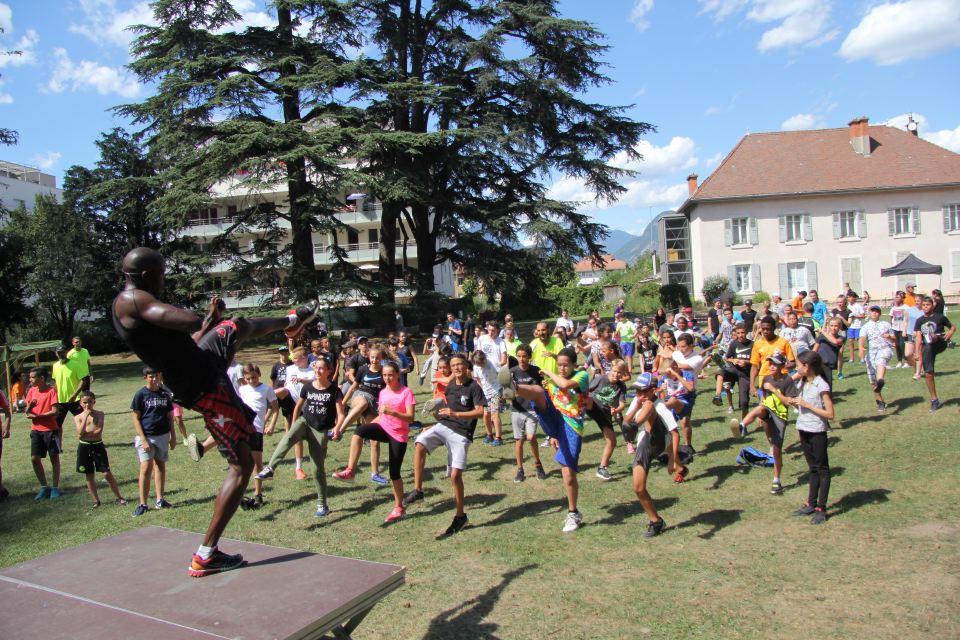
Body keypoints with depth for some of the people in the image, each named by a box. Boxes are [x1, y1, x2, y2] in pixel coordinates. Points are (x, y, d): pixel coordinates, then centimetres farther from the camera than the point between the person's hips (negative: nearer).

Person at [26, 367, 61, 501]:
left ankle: (55, 487, 13)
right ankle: (44, 487, 16)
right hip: (36, 430, 5)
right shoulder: (31, 391, 4)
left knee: (54, 458, 3)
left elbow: (54, 412, -17)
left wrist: (36, 416, -16)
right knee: (34, 459, 3)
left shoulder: (51, 391, -12)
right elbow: (27, 412, 4)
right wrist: (29, 407, -17)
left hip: (50, 429, -5)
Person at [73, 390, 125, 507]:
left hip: (98, 446, -1)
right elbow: (80, 434, -14)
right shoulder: (77, 417, 2)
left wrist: (86, 434, -14)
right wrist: (85, 417, -17)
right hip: (84, 447, 2)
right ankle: (96, 500, 21)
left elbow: (99, 430, -10)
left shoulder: (99, 414, 1)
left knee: (107, 473, -2)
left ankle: (118, 497, 6)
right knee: (89, 475, 9)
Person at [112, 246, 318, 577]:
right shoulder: (131, 300, -21)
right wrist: (205, 320, -13)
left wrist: (211, 319, 26)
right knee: (242, 464, -3)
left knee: (237, 326, 30)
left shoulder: (132, 304, 12)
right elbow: (189, 321, -35)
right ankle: (205, 555, 3)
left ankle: (291, 321, 60)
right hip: (204, 387, -10)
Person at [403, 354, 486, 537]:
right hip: (443, 426, 5)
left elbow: (480, 411, -13)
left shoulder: (473, 387, -6)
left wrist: (455, 414, -19)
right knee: (419, 444, -24)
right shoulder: (450, 386, 13)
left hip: (461, 433, -5)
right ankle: (418, 490, -17)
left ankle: (460, 515, 11)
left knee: (455, 475, -7)